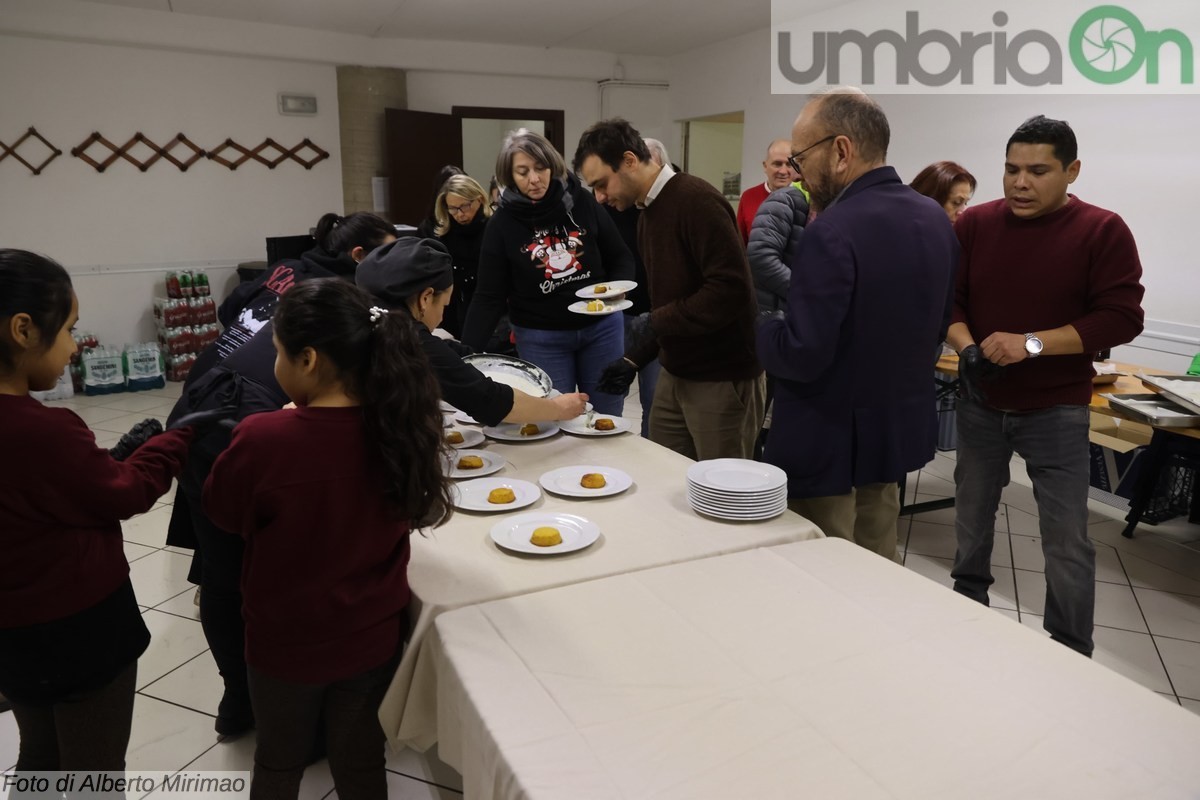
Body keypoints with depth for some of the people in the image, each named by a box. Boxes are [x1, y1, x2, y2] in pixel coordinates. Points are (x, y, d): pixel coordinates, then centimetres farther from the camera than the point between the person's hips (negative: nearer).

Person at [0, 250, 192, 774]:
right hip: (80, 633, -8)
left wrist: (115, 456, 1)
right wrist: (180, 438, -2)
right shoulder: (43, 431, -30)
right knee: (94, 772, 13)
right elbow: (126, 496, -14)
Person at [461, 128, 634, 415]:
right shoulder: (502, 223, -8)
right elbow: (489, 297, -8)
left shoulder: (582, 201, -5)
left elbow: (620, 257, 4)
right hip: (540, 339, -1)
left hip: (601, 327, 2)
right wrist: (467, 355, -16)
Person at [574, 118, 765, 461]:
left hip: (722, 379, -8)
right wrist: (634, 359, 8)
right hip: (676, 373, 9)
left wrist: (657, 322, -17)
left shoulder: (696, 200, -16)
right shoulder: (649, 214, 13)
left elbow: (730, 289, -25)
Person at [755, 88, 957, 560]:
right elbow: (938, 324, 13)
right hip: (899, 429, 8)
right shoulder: (935, 220, 4)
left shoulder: (833, 233, -23)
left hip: (831, 444, -8)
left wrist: (757, 330, -7)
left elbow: (801, 356, -26)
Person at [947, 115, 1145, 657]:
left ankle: (1072, 657, 18)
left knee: (1066, 541, 2)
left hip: (1056, 410, -3)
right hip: (980, 402, 3)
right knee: (971, 517, 17)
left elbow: (1122, 317, -13)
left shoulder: (1103, 231, -8)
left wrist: (1033, 342, -23)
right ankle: (967, 607, 40)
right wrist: (967, 348, -19)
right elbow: (947, 300, 0)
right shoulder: (974, 224, -1)